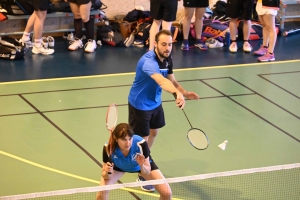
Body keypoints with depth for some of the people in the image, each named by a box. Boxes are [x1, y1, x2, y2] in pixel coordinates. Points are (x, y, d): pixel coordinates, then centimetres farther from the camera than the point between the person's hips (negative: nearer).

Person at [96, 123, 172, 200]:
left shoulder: (141, 144, -38)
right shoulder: (108, 148, -35)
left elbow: (147, 172, -28)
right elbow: (105, 176, -25)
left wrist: (142, 165, -49)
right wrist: (107, 172, -47)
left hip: (143, 166, 0)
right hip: (118, 166, 0)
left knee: (167, 193, -12)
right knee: (102, 193, -21)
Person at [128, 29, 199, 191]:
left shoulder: (167, 59, -8)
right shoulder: (148, 61, -36)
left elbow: (171, 80, 2)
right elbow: (162, 81, -54)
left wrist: (184, 92, -16)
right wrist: (177, 94, -70)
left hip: (155, 102, 9)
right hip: (140, 105, -9)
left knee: (153, 132, 25)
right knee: (142, 139, 3)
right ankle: (142, 175, 22)